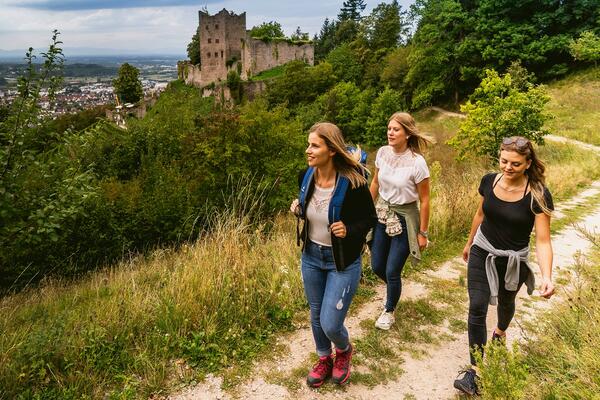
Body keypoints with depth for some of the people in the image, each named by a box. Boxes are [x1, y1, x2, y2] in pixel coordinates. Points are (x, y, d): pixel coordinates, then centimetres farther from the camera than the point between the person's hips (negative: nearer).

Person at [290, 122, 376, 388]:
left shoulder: (352, 182, -24)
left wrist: (349, 231, -28)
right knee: (316, 315, 19)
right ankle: (324, 359, 46)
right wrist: (298, 209, -10)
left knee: (330, 324, -2)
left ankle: (344, 350, 35)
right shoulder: (306, 177, -8)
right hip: (311, 256, 5)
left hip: (343, 262, -5)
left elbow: (370, 219, -10)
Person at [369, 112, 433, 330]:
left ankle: (389, 311, 32)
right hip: (381, 214, 5)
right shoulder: (382, 152, -6)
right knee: (377, 266, 15)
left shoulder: (417, 162, -21)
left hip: (404, 218, -5)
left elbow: (424, 200, -13)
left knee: (392, 272, 3)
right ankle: (395, 288, 50)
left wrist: (422, 233, -8)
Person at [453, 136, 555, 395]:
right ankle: (475, 370, 3)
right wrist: (469, 242, 19)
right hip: (481, 253, 2)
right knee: (477, 308, -6)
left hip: (513, 262, -2)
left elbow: (542, 240, -22)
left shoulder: (538, 196, -22)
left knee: (505, 302, 25)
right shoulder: (489, 181, -10)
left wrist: (547, 276, -35)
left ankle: (500, 331, 59)